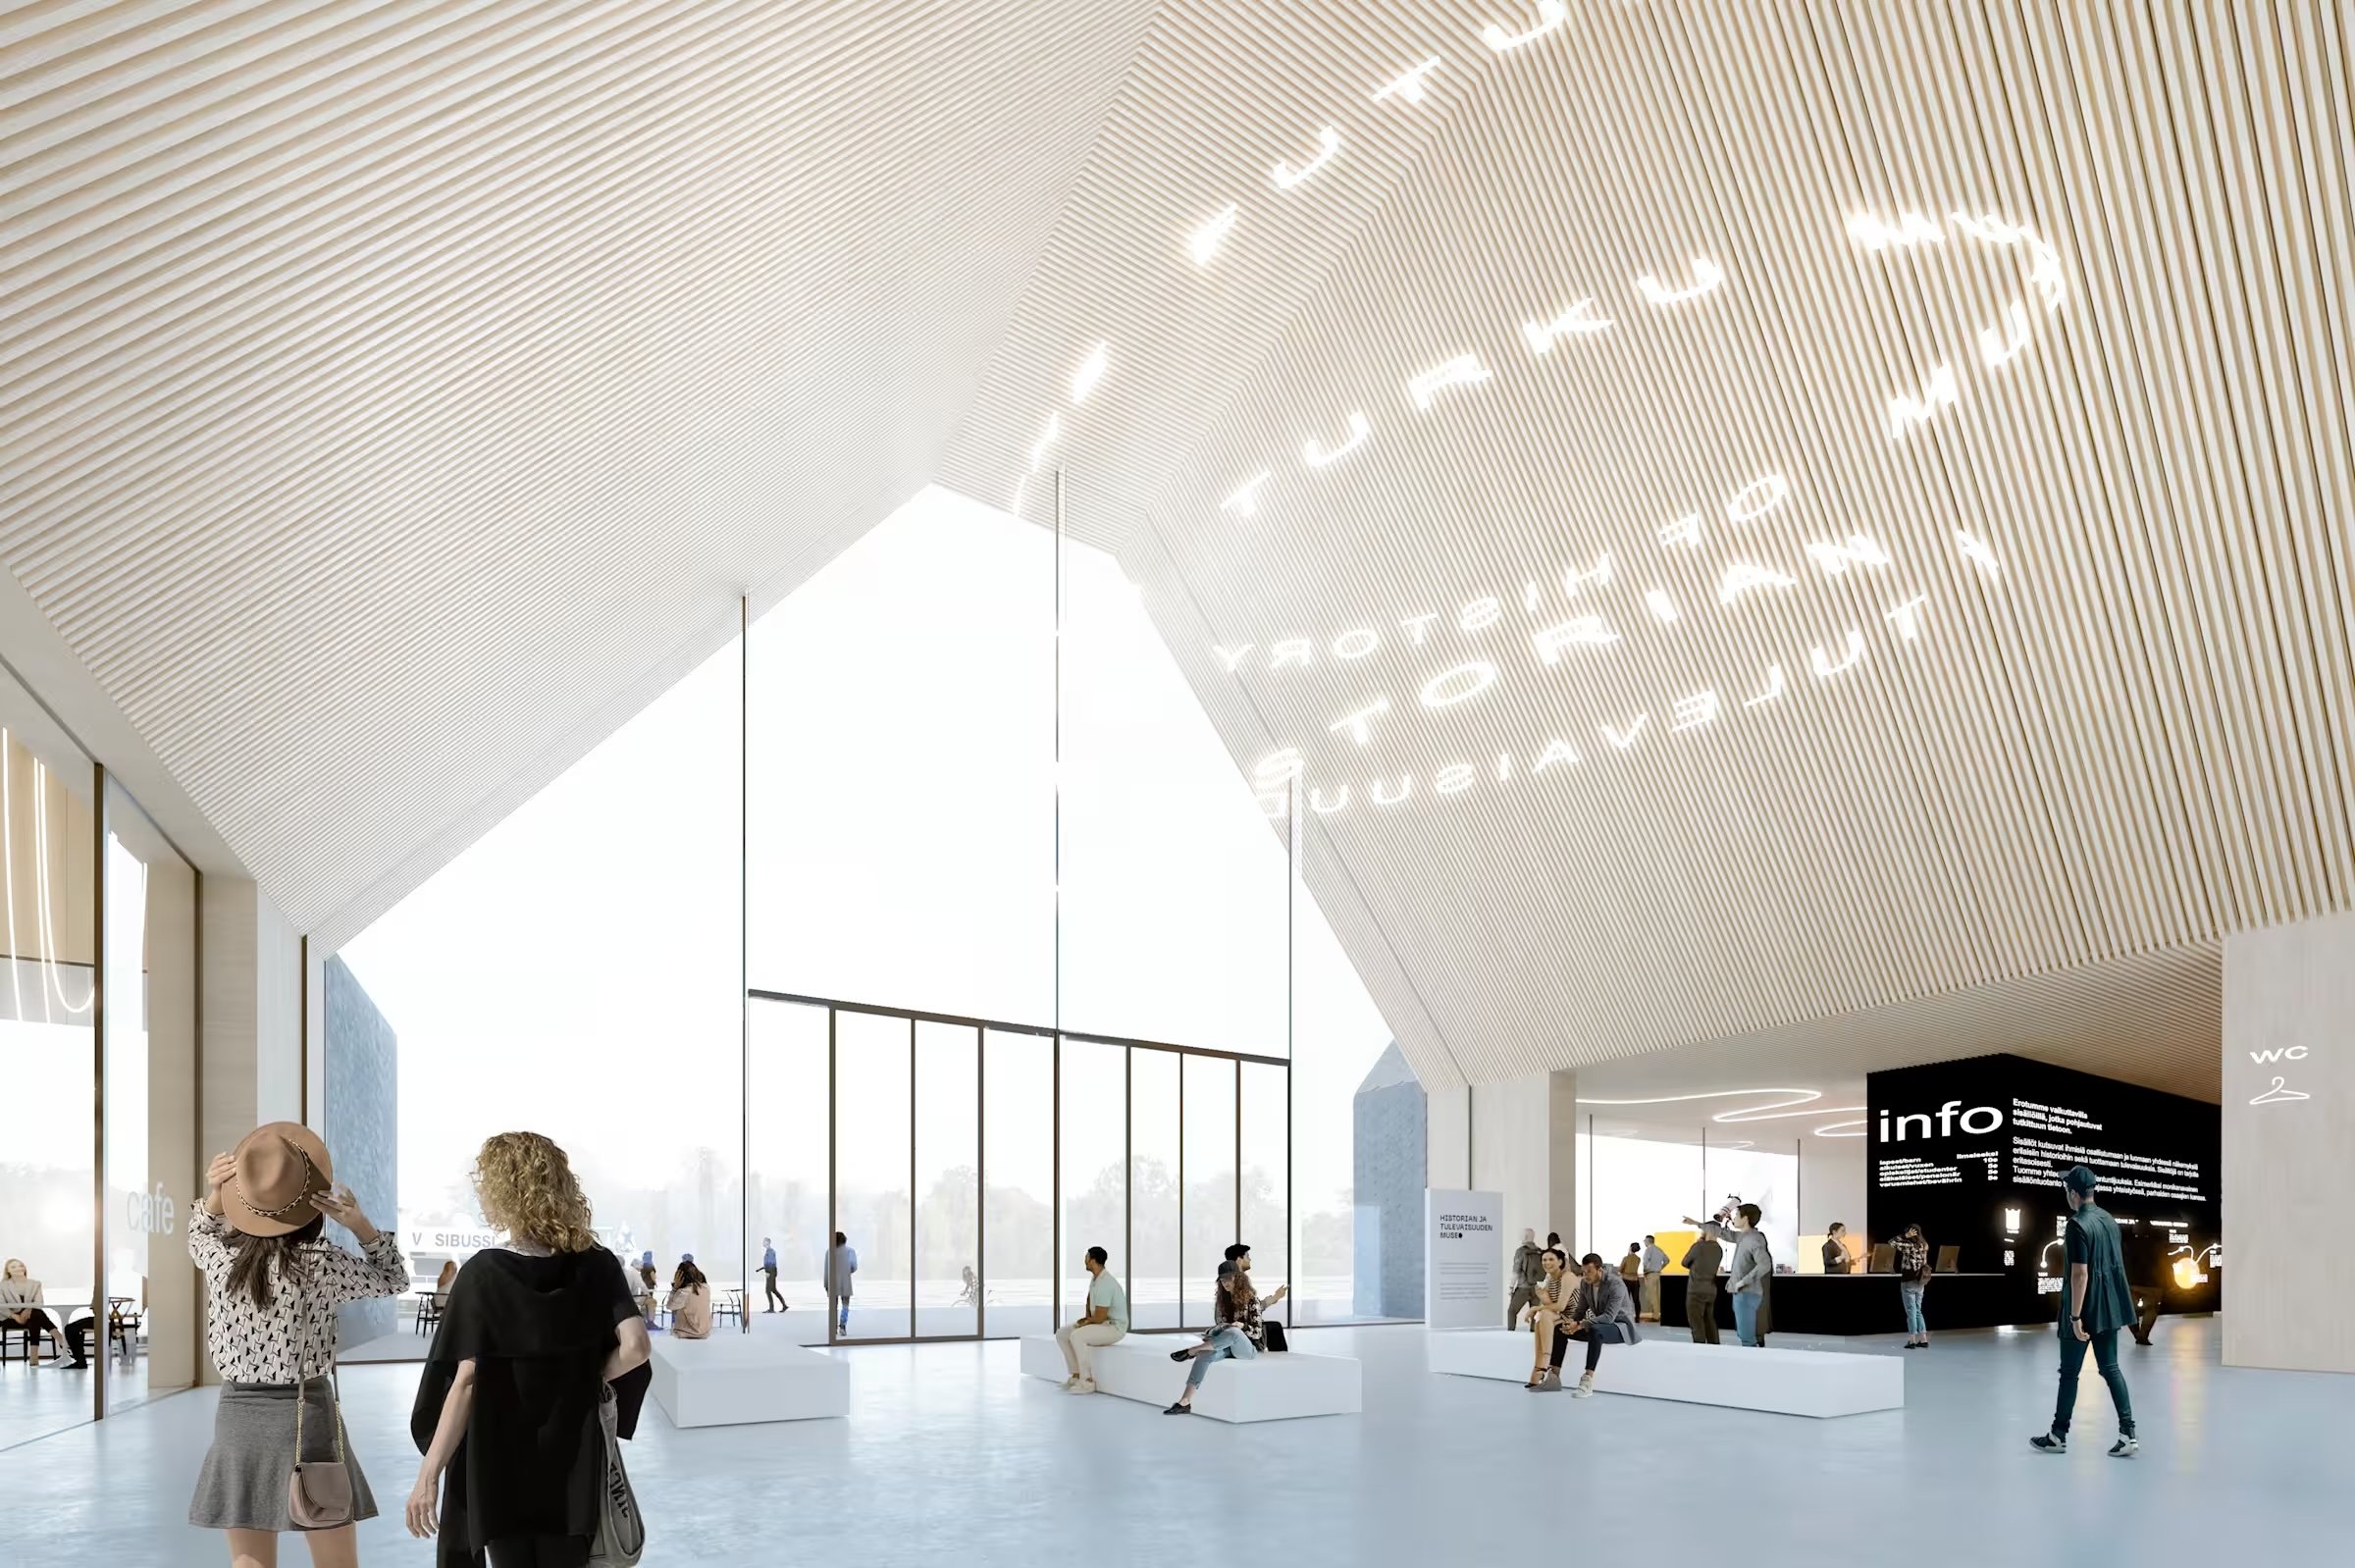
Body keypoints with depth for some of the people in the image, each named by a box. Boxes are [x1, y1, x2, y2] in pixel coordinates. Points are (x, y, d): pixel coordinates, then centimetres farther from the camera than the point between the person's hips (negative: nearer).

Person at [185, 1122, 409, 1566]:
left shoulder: (219, 1257, -5)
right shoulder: (320, 1266, -15)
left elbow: (198, 1236, 22)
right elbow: (394, 1278, 4)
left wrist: (214, 1197, 2)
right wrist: (358, 1223, -10)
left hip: (237, 1415, 3)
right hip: (305, 1414, -3)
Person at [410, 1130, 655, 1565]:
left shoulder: (483, 1274, -11)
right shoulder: (596, 1265, -3)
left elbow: (465, 1382, -15)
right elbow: (634, 1347, -13)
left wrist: (428, 1473, -12)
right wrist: (584, 1384, 4)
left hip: (499, 1468, -3)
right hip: (572, 1467, 3)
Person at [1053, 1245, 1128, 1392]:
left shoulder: (1104, 1284, -26)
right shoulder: (1095, 1277, 5)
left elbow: (1099, 1317, -26)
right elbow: (1090, 1298, 26)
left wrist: (1086, 1322, -7)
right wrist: (1086, 1317, 12)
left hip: (1114, 1327, -10)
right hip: (1100, 1322, 10)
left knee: (1076, 1336, -32)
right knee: (1061, 1334, 3)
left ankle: (1087, 1382, -24)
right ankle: (1076, 1375, 2)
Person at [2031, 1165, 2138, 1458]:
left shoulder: (2078, 1225, -19)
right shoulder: (2109, 1220, 7)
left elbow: (2080, 1273, -22)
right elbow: (2114, 1263, 16)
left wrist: (2076, 1316, -20)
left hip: (2085, 1309, -8)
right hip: (2109, 1307, 8)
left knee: (2069, 1372, 4)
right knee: (2110, 1368, 11)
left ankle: (2059, 1436, 14)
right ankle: (2127, 1433, 2)